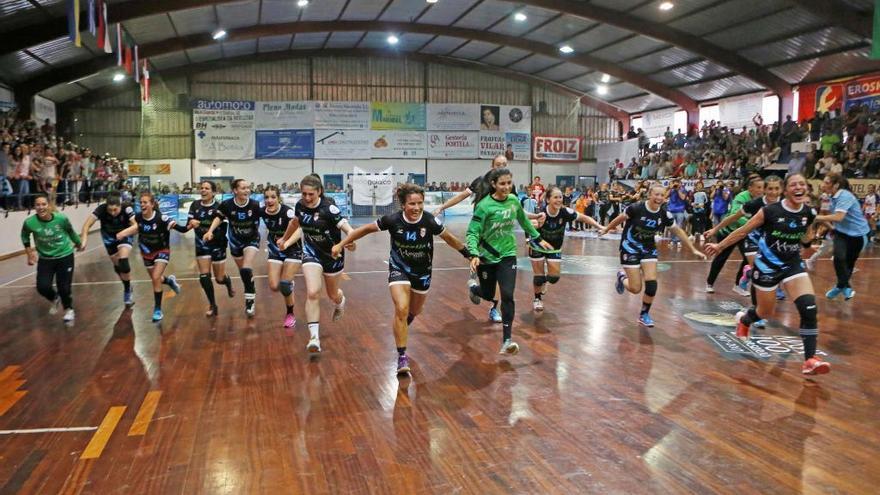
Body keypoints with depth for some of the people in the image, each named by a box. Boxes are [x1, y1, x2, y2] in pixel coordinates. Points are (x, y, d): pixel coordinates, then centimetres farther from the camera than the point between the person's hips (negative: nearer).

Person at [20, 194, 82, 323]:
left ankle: (69, 310, 30)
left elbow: (71, 232, 1)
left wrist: (78, 244, 16)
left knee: (64, 287, -2)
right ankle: (55, 299, 26)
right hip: (45, 259, 1)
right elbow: (25, 236, 5)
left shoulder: (61, 218, -21)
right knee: (42, 287, -12)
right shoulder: (30, 222, -19)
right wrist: (29, 253, 1)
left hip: (65, 256, -1)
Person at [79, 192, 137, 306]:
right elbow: (87, 224, -32)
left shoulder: (126, 209, -32)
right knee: (117, 264, 8)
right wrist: (84, 239, -47)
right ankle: (128, 287, 34)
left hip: (124, 236, -2)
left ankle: (127, 291, -1)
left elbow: (136, 225, -40)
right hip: (109, 237, 2)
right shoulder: (101, 209, -30)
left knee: (123, 261, -20)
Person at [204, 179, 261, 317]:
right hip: (235, 241, 3)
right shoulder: (227, 205, -21)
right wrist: (210, 231, -17)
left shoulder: (255, 205, -24)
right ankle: (251, 295, 37)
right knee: (242, 271, 14)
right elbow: (219, 217, -7)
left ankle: (250, 299, -8)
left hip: (251, 240, -3)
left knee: (246, 269, -20)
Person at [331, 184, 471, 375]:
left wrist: (468, 255, 1)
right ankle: (402, 357, -8)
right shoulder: (393, 220, -24)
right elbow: (365, 229, -12)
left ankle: (401, 330, 57)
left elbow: (449, 238, -6)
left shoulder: (430, 221, -23)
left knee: (414, 311, 20)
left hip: (422, 271, 2)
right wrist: (341, 244, -11)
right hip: (399, 269, -2)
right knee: (401, 309, -20)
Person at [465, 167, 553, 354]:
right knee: (488, 295, 14)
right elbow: (472, 232, -18)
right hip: (487, 257, -2)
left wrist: (538, 238, 20)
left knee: (507, 296, -11)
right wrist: (474, 254, -33)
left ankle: (507, 340, -4)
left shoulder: (513, 200, -3)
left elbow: (524, 221, 15)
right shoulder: (484, 206, -17)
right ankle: (473, 286, 51)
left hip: (507, 255, 2)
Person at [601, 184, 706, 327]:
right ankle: (622, 276, 28)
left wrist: (693, 250, 2)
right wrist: (606, 229, 9)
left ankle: (644, 314, 14)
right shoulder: (636, 208, -22)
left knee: (652, 284, -9)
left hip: (648, 248, 4)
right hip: (630, 247, -4)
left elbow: (679, 231, 2)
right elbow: (620, 219, -6)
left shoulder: (664, 214, -10)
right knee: (635, 288, -7)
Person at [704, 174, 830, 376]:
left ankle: (810, 359, -9)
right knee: (766, 313, 11)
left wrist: (809, 237, -7)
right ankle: (743, 319, 48)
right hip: (767, 265, -3)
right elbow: (743, 231, -8)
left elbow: (806, 241, 13)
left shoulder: (809, 213, -5)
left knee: (810, 308, -16)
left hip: (793, 264, 3)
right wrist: (720, 246, -2)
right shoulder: (771, 211, -18)